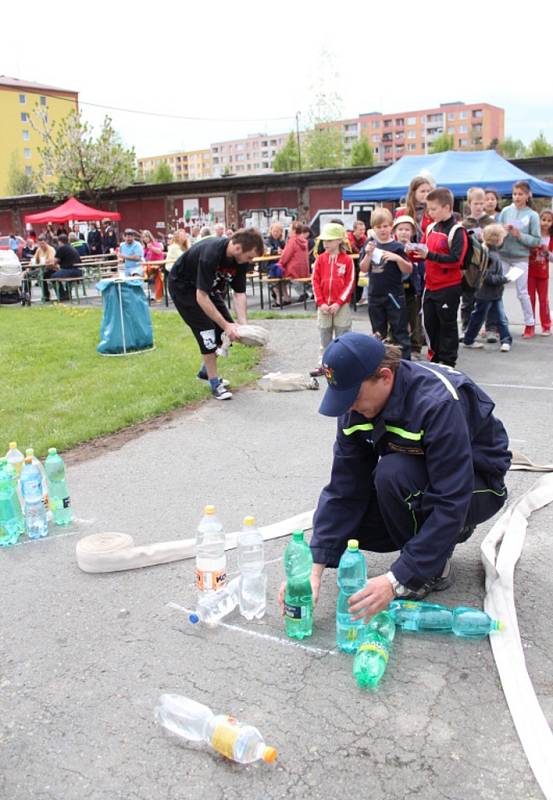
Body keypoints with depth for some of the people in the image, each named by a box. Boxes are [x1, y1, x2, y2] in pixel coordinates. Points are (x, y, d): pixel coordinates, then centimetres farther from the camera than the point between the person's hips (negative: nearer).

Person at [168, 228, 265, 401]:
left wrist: (243, 324, -23)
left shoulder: (240, 259, -17)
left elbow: (239, 293, -10)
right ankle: (215, 384, -4)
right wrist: (225, 325, -37)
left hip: (208, 286, 8)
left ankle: (205, 371, 24)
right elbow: (201, 297, -37)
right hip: (182, 285, -7)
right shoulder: (210, 254, -39)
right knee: (207, 330, -16)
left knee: (227, 329, 4)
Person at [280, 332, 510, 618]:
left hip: (477, 484, -7)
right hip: (420, 482, 7)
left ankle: (436, 567, -9)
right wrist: (316, 567, -22)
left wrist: (396, 580, -40)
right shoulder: (357, 405, -14)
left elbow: (452, 503, -37)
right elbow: (343, 488, -14)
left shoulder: (439, 403, -35)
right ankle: (451, 531, 9)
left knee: (392, 473, -34)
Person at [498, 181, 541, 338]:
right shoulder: (506, 211, 1)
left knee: (522, 292, 3)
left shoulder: (532, 215, -4)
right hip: (503, 256, 2)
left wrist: (520, 235, -17)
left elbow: (537, 241, -5)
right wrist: (504, 230, -17)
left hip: (521, 258, -2)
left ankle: (530, 324, 17)